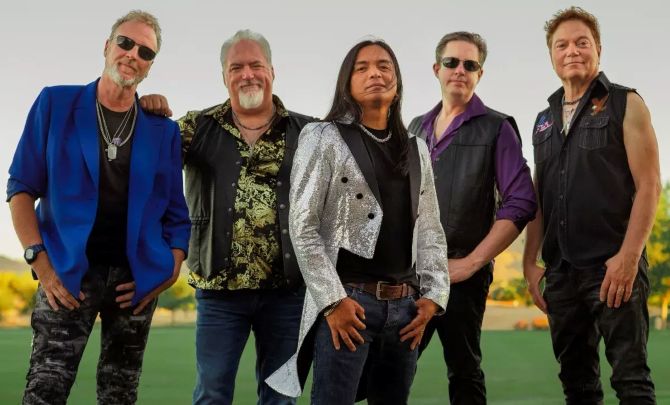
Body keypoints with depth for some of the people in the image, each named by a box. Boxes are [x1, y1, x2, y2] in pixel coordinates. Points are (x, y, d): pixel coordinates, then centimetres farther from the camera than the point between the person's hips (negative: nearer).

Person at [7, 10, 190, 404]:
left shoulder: (163, 130, 8)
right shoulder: (55, 104, 3)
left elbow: (175, 212, 10)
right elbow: (22, 187, 1)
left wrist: (172, 269, -5)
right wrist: (39, 259, -10)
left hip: (136, 279, 3)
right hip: (68, 273, -2)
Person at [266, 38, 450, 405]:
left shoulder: (416, 150, 16)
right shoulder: (323, 139, 1)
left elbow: (430, 230, 16)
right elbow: (302, 227, -6)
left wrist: (432, 295, 2)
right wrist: (333, 300, -14)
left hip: (404, 304, 5)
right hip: (347, 300, -5)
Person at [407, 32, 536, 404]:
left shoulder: (496, 128, -1)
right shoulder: (417, 127, 15)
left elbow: (520, 203, -10)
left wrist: (471, 263, -14)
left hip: (462, 274, -5)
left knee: (464, 374, 4)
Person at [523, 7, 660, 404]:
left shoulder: (625, 104, 1)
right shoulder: (544, 121, 16)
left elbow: (648, 185, -7)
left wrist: (628, 257, -16)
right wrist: (530, 261, 9)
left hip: (615, 266, -5)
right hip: (561, 271, 5)